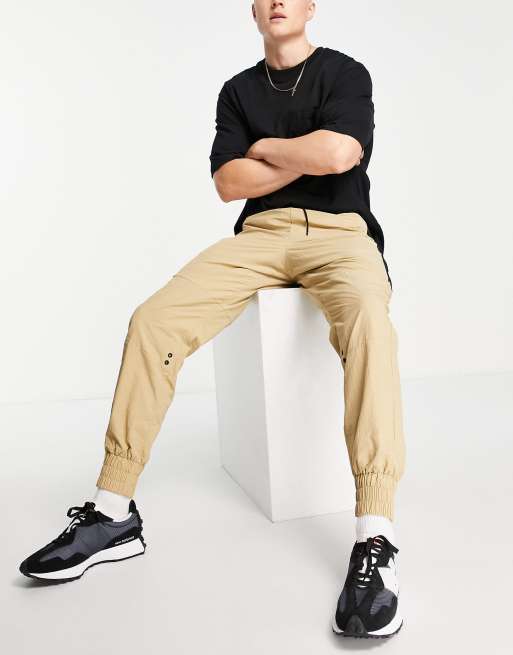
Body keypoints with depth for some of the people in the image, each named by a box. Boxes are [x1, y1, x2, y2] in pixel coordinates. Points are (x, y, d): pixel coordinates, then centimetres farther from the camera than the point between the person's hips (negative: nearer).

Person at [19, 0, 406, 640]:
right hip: (260, 233, 3)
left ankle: (375, 542, -39)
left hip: (338, 230, -3)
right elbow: (228, 182, 4)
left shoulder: (345, 72, 8)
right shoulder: (237, 90, 18)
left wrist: (266, 146, 2)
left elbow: (339, 153, -13)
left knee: (367, 322, -38)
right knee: (152, 321, -19)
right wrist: (308, 155, -3)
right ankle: (114, 512, -13)